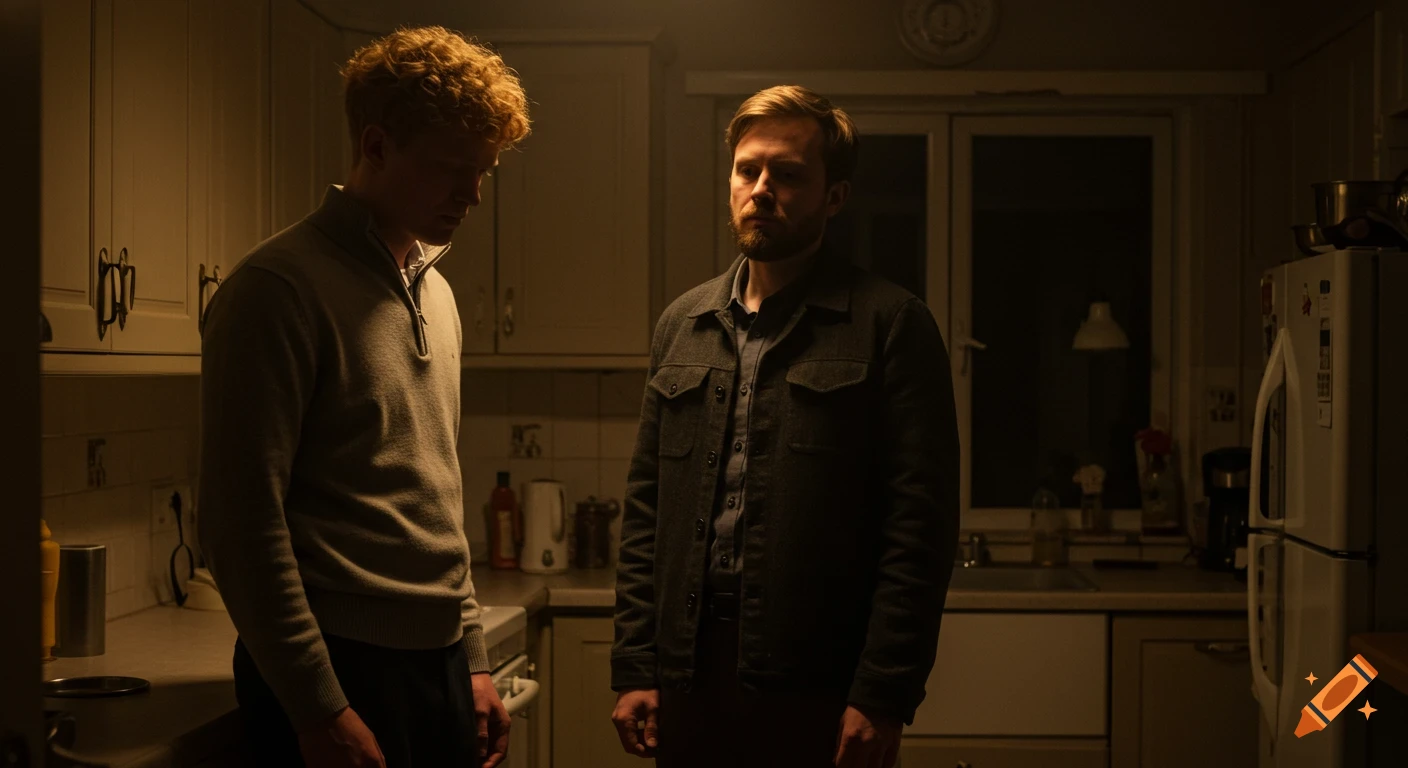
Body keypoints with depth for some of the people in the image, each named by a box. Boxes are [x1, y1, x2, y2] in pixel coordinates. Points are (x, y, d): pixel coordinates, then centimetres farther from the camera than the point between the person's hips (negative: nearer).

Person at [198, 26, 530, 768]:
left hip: (438, 666, 7)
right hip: (336, 671, -7)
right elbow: (242, 521, -16)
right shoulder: (279, 289, -11)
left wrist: (472, 660, 15)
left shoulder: (435, 292, 13)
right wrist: (317, 708, -16)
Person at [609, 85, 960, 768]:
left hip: (820, 689, -4)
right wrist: (633, 668, 6)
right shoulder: (681, 325, 11)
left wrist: (883, 696, -14)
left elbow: (920, 525, -9)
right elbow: (646, 508, 12)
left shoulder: (890, 325, -4)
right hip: (688, 679, 5)